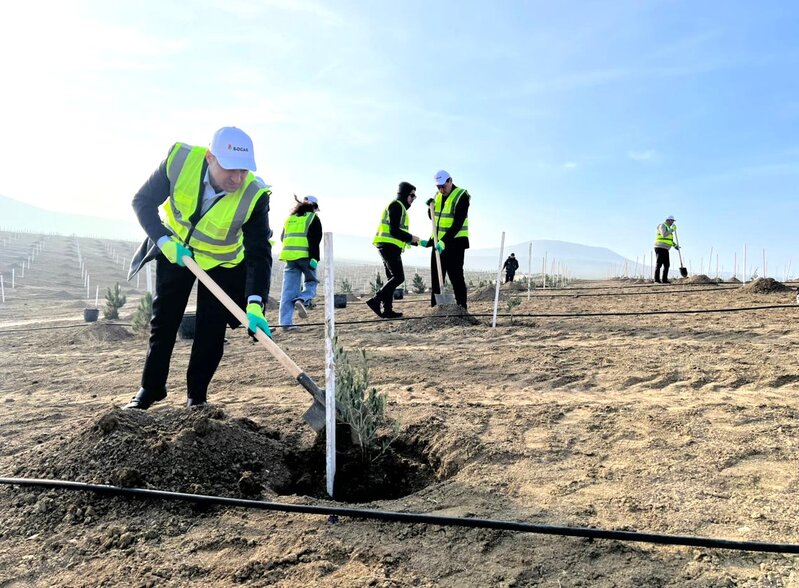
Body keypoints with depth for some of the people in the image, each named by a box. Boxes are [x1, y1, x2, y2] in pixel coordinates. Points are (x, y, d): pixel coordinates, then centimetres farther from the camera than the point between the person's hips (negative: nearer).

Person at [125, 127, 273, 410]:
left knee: (211, 330, -2)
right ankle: (151, 387, 27)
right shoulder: (180, 158, -29)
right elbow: (143, 201, -15)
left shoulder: (254, 195, -33)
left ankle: (197, 395, 17)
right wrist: (164, 241, -27)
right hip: (174, 249, 2)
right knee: (163, 319, 11)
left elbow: (259, 254, -32)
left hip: (221, 262, -1)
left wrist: (254, 304, -42)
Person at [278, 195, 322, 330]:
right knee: (311, 283, 12)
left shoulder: (289, 218, 20)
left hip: (289, 256, 5)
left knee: (288, 290, 4)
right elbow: (315, 240, -9)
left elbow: (282, 237, 24)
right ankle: (302, 300, -19)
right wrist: (314, 258, -14)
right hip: (305, 256, -5)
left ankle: (285, 322, 0)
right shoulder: (313, 218, 3)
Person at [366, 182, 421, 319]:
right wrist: (411, 238, -7)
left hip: (387, 246, 11)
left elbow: (399, 233, 26)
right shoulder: (396, 205, -7)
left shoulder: (400, 207, 26)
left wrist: (417, 242, 20)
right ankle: (375, 301, -15)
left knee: (393, 278, 9)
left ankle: (387, 310, 8)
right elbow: (394, 231, -18)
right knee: (399, 277, -13)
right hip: (390, 246, -11)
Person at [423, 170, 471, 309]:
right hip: (438, 242, 7)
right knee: (436, 275, 7)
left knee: (455, 276, -8)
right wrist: (431, 207, -1)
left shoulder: (461, 196, -14)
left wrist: (444, 241, -28)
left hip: (455, 242, -7)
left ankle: (461, 306, -3)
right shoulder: (437, 196, 9)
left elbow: (458, 224, -21)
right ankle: (435, 306, 14)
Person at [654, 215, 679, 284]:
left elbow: (669, 239, 28)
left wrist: (675, 245, 17)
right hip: (660, 248, -9)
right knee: (659, 264, -11)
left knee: (666, 265, 4)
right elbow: (664, 235, -24)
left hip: (665, 249, 9)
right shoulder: (662, 226, -7)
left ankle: (664, 280, 3)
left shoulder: (668, 228, 23)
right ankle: (657, 279, -12)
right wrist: (672, 230, -18)